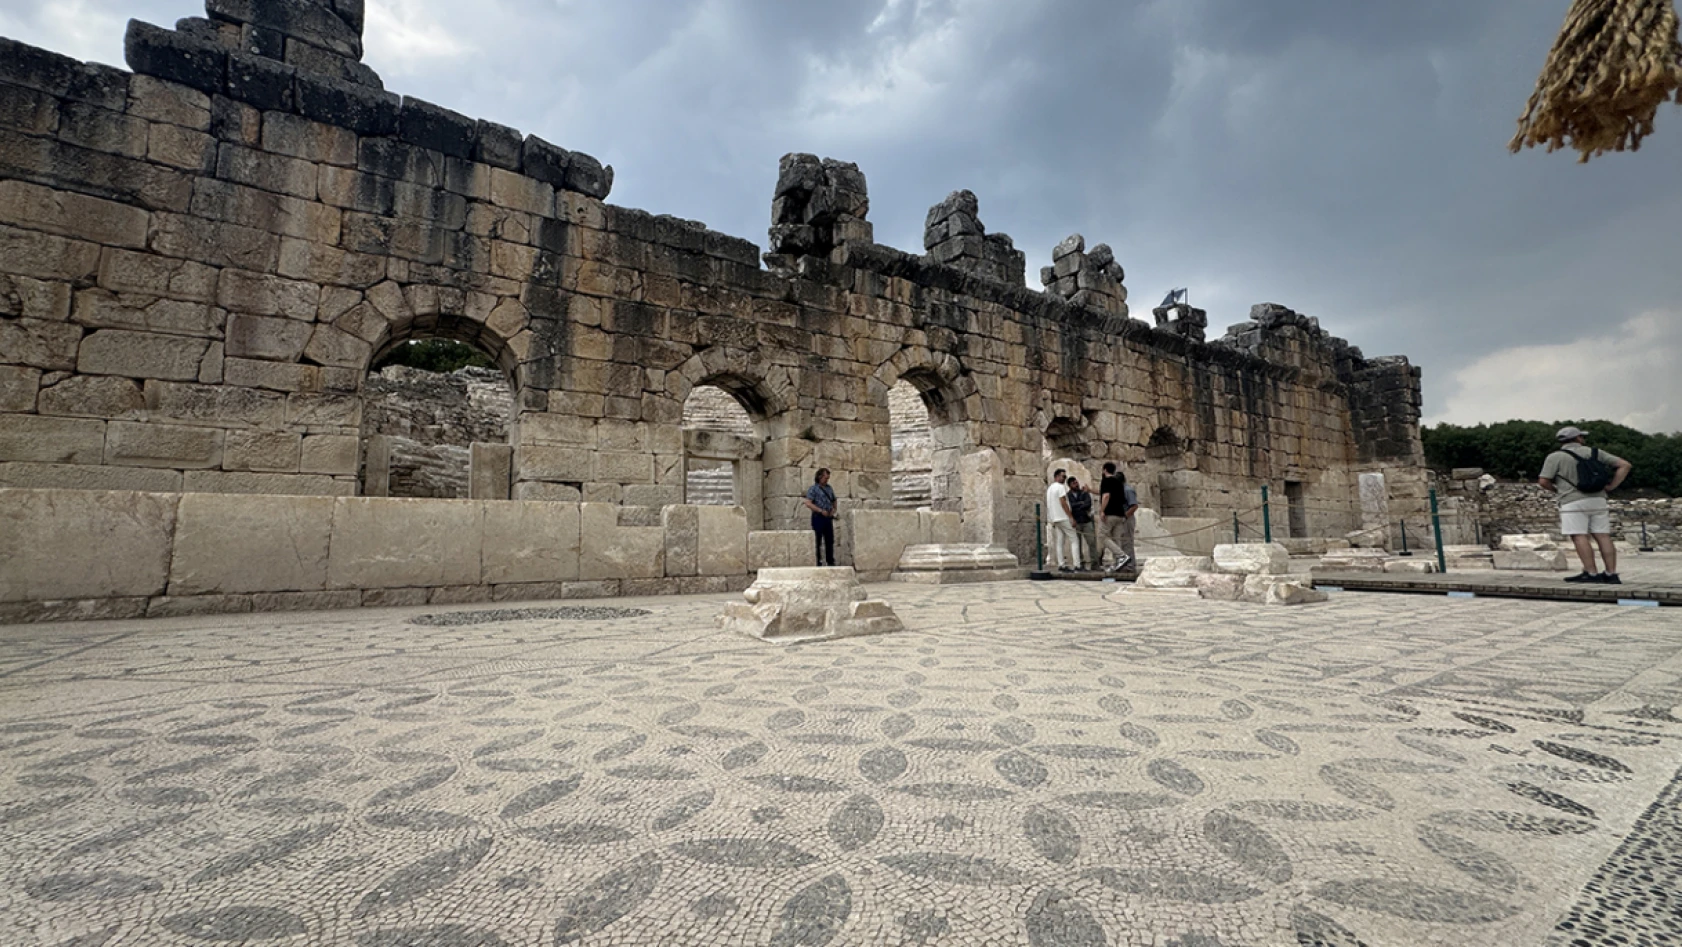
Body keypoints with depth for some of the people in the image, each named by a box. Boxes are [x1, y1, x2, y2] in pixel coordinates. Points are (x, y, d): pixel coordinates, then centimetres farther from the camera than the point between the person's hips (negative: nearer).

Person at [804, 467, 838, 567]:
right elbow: (808, 503, -15)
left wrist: (833, 509, 4)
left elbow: (833, 501, 24)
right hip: (818, 517, -6)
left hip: (828, 518, 6)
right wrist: (821, 511, -19)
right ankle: (817, 562, 7)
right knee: (817, 541, 0)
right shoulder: (813, 489, -6)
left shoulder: (829, 488, 13)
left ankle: (831, 561, 18)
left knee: (830, 540, 9)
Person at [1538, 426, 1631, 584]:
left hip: (1573, 502, -5)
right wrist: (1612, 485, 10)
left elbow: (1544, 481, -7)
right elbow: (1624, 465, 13)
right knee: (1603, 537, 5)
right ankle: (1611, 574, 4)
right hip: (1598, 500, 6)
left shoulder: (1555, 457, -1)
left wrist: (1557, 489, 13)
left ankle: (1591, 573, -13)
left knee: (1579, 537, -8)